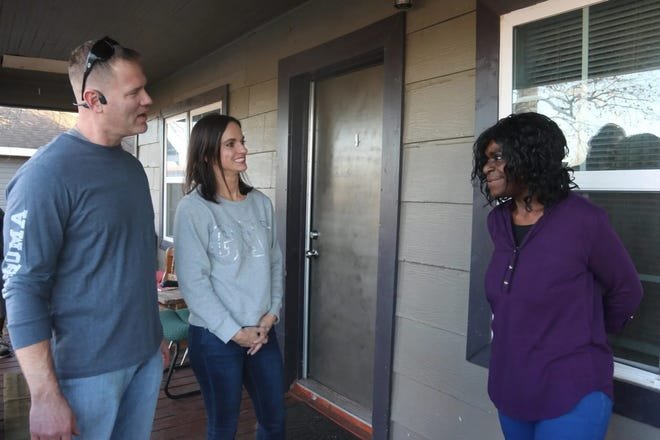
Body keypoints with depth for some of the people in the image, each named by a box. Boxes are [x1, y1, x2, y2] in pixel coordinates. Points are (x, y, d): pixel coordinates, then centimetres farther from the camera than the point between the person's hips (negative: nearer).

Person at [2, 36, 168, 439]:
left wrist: (156, 335, 15)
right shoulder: (48, 174, -17)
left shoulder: (132, 166, 6)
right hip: (89, 368, -7)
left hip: (146, 356, 7)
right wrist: (46, 396, -19)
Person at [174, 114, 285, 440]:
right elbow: (193, 282, -15)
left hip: (263, 331, 5)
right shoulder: (193, 208, -13)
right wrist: (234, 331, -14)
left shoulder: (261, 203, 4)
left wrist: (271, 315, -4)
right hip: (215, 337, -5)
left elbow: (275, 262, 7)